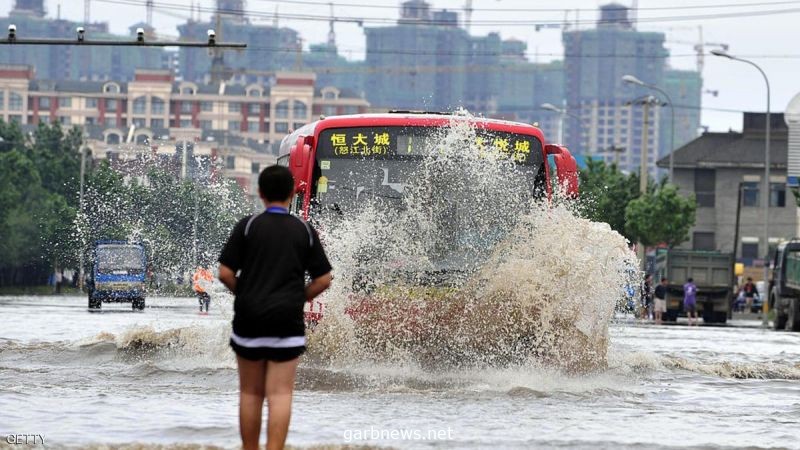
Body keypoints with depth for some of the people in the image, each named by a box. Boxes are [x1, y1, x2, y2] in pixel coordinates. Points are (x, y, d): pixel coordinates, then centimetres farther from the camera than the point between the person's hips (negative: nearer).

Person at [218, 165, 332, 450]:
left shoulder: (247, 227, -2)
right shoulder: (305, 231, 3)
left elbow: (225, 273, -6)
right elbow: (323, 279, 3)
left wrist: (243, 293, 11)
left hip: (249, 319, 0)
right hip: (288, 323, 0)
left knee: (250, 393, 11)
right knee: (280, 394, -3)